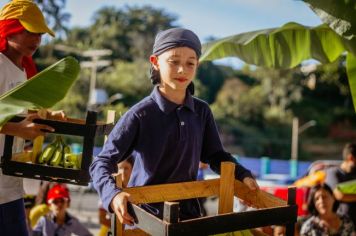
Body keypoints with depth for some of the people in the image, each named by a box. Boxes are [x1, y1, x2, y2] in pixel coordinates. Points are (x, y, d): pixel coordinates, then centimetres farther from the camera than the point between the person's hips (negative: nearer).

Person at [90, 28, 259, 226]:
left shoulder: (202, 111, -2)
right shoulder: (140, 114, -16)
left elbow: (215, 155, 9)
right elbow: (101, 164, -16)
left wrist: (243, 175, -7)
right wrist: (113, 194, -33)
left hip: (188, 211, 4)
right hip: (145, 213, -4)